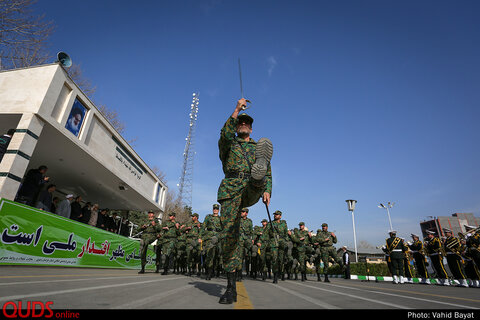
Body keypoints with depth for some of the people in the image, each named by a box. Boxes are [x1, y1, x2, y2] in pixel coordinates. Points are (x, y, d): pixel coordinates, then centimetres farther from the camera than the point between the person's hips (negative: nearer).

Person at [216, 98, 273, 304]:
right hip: (231, 191, 0)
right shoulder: (228, 146, 23)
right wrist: (237, 109, -3)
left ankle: (258, 174, -58)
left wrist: (267, 190, -3)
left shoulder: (259, 148, 26)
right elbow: (225, 134, -4)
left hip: (252, 190, 0)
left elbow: (269, 175, 17)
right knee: (229, 234, -9)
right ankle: (231, 287, 4)